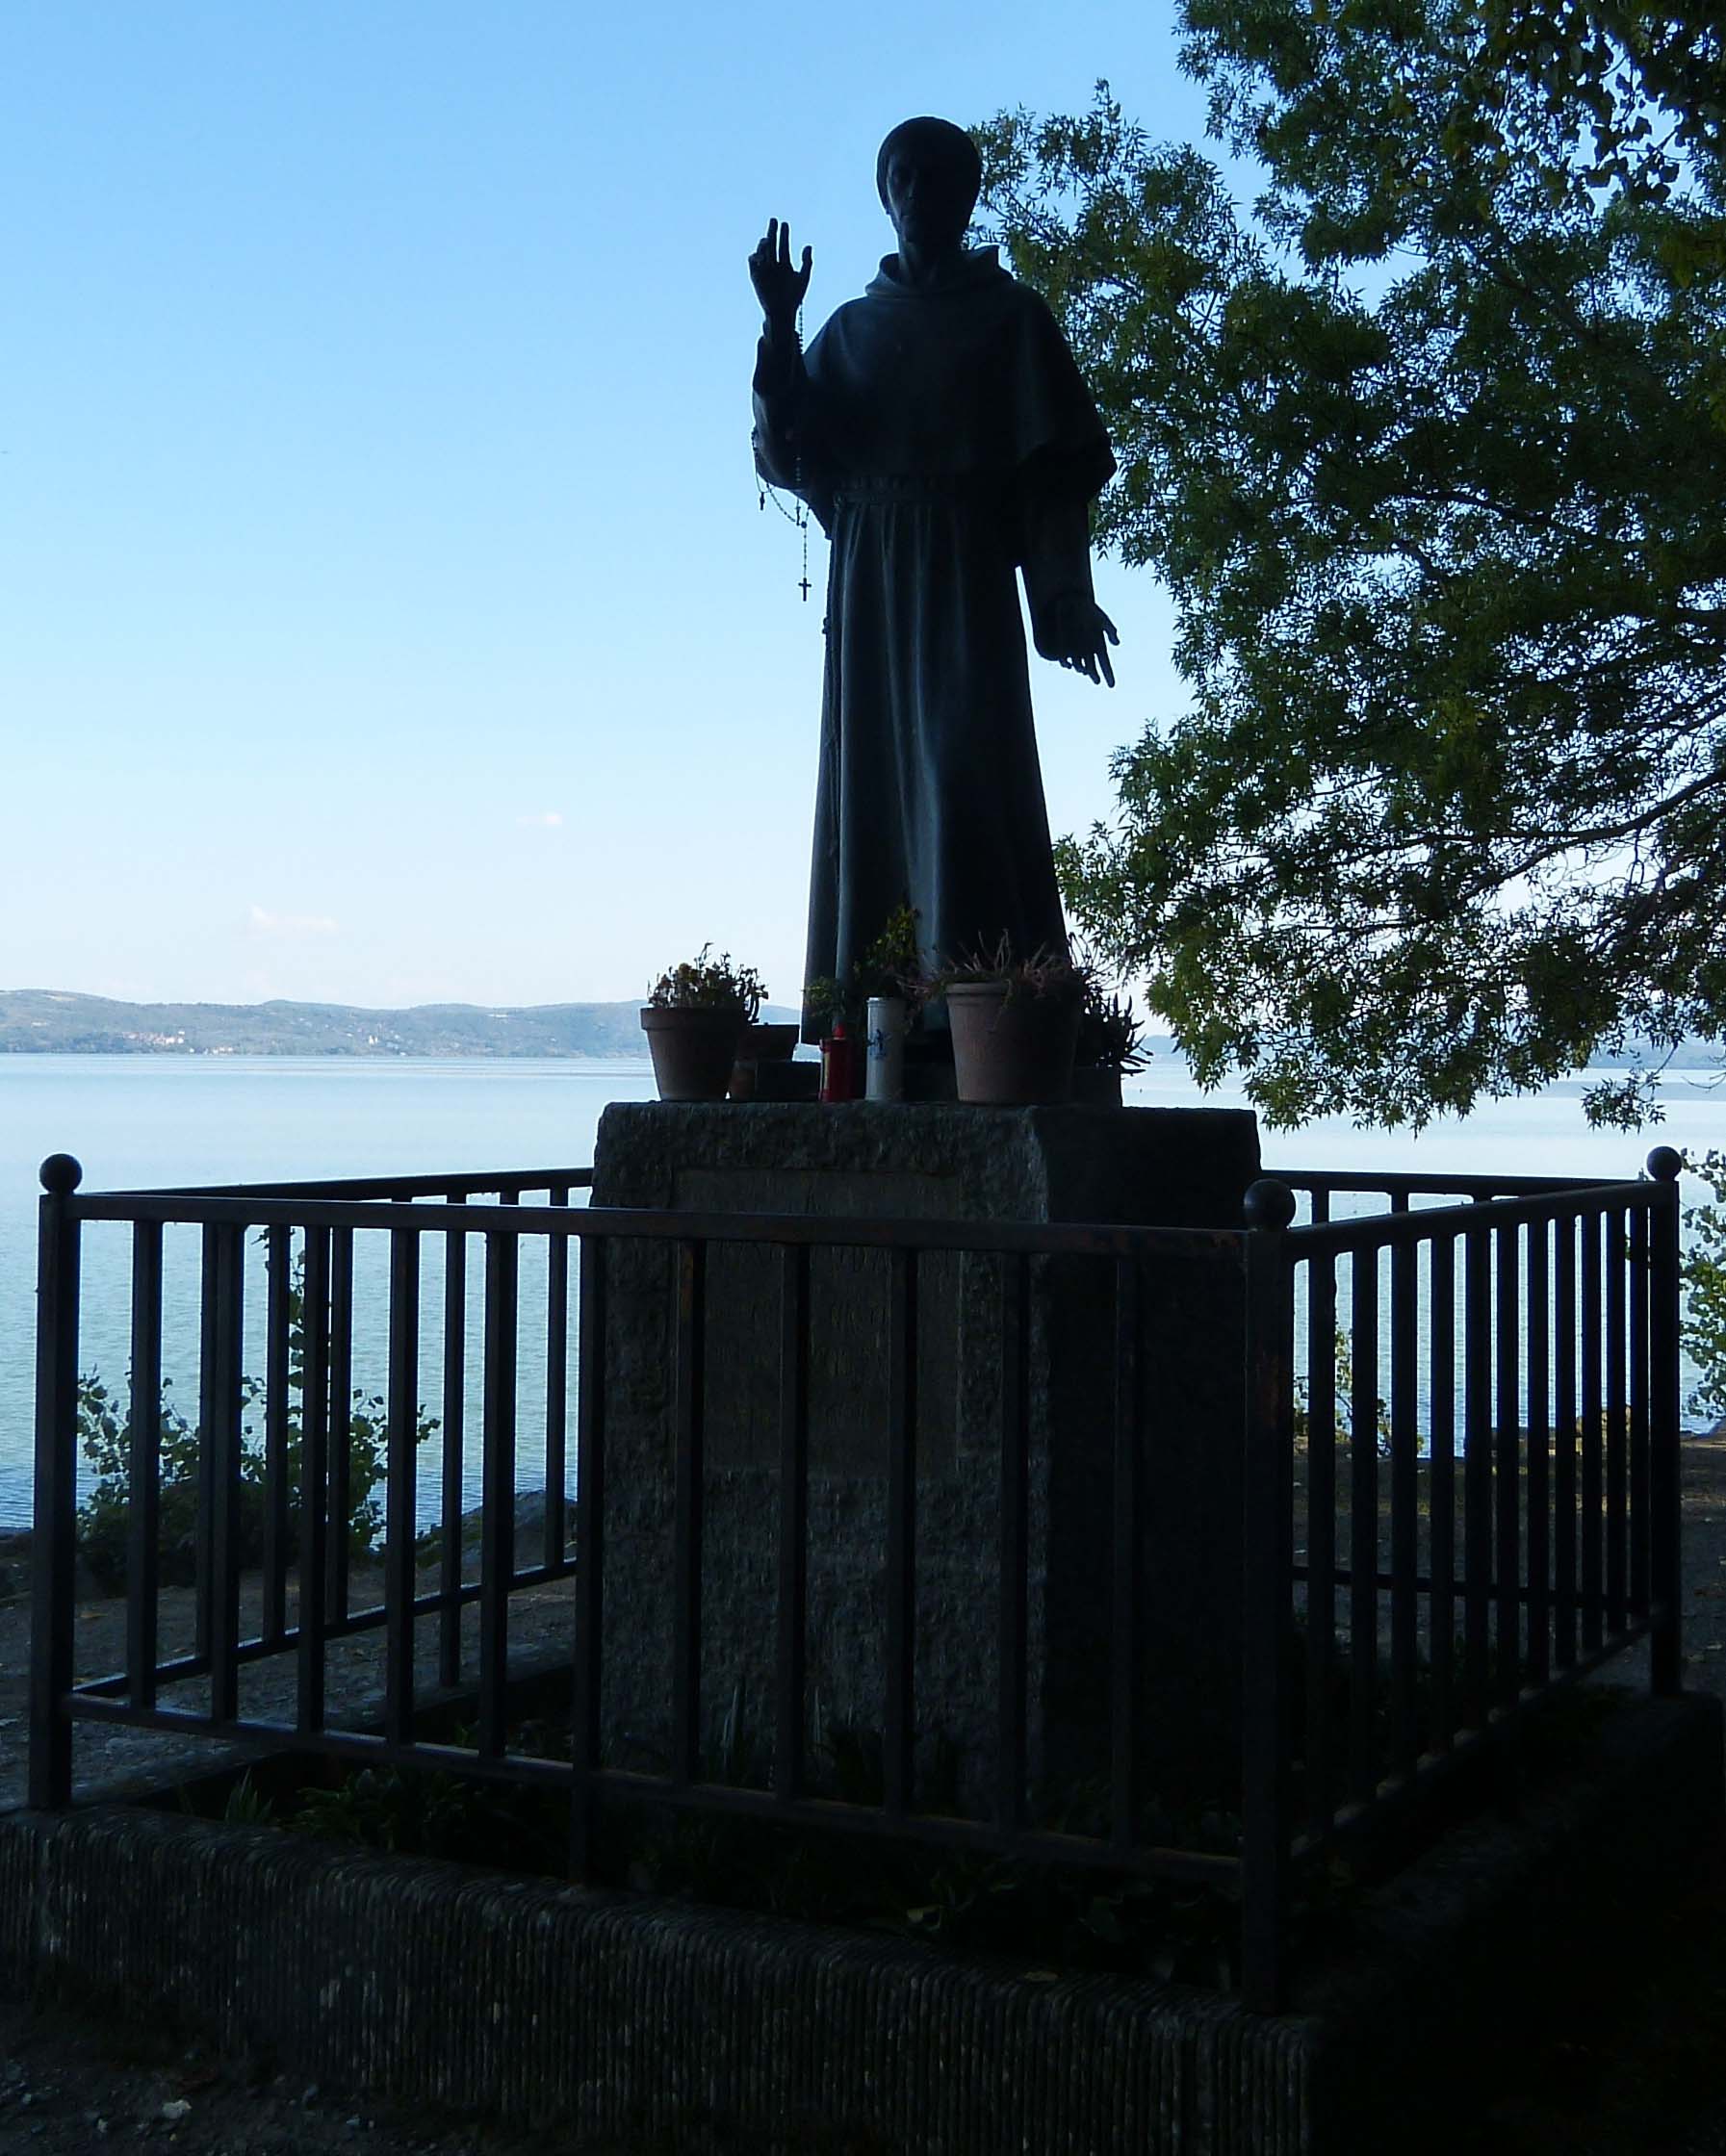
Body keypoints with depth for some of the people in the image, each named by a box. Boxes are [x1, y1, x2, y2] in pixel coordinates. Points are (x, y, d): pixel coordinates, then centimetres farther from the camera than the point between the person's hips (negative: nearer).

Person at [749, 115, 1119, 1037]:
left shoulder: (1008, 315, 10)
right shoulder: (852, 325, 19)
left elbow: (1057, 466, 2)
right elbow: (788, 453, 9)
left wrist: (1067, 595, -9)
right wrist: (778, 331, -3)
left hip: (966, 578, -3)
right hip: (869, 582, 4)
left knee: (960, 767, -16)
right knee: (871, 780, -3)